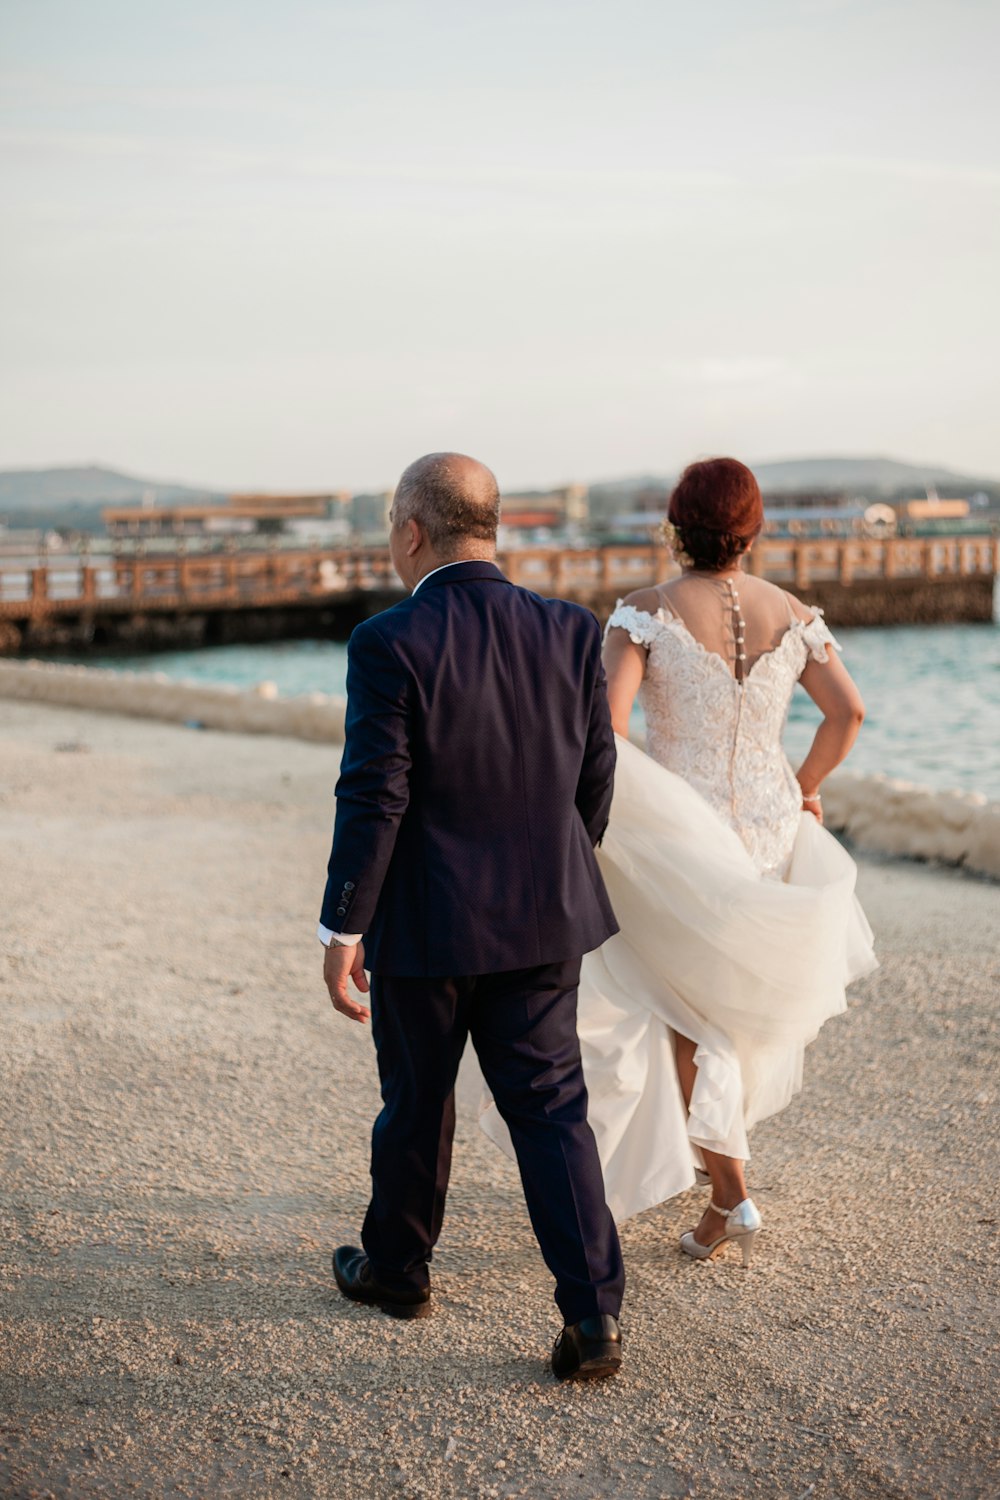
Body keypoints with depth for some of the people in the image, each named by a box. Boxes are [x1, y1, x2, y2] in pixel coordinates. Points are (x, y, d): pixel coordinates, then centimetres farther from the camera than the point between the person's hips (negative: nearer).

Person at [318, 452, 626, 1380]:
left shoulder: (390, 643, -15)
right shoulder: (570, 633, -2)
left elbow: (373, 798, -17)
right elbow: (595, 778, 4)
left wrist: (342, 929, -10)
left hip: (424, 922, -3)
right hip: (545, 920, 3)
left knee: (416, 1103, 15)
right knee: (550, 1106, 8)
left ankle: (396, 1268, 36)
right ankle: (594, 1312, 3)